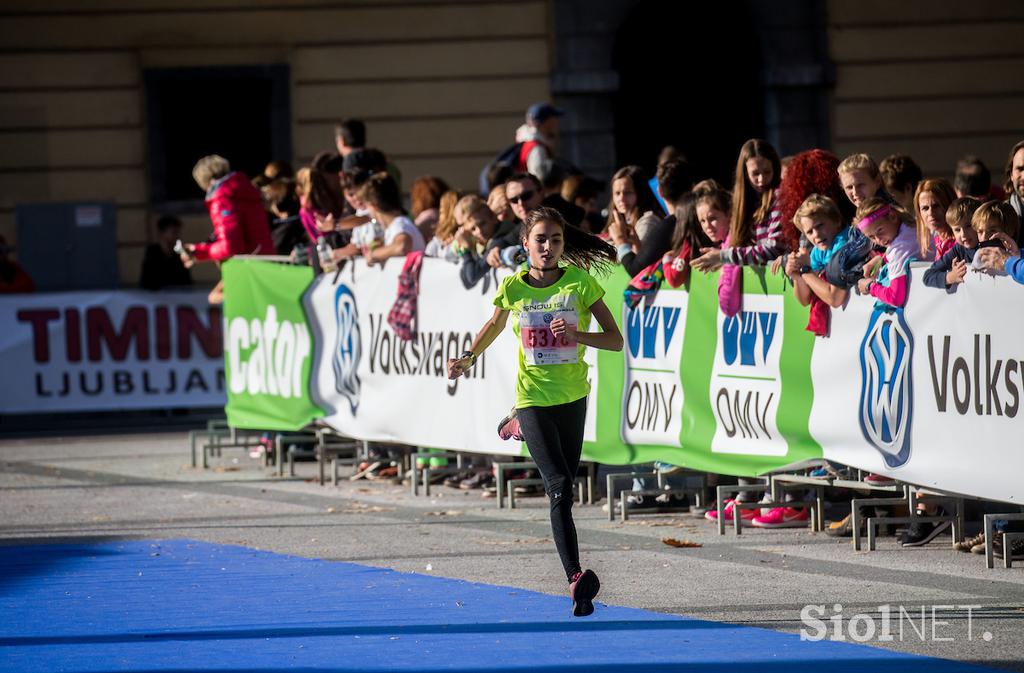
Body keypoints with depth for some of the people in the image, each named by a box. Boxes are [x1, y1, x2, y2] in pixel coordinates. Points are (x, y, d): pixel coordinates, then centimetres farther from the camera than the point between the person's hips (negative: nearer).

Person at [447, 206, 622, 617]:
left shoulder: (580, 282, -6)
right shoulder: (513, 287, -3)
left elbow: (616, 340, -7)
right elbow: (494, 325, 19)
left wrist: (578, 335, -24)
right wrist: (468, 359, 4)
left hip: (572, 397, 2)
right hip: (532, 398, -2)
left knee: (563, 489, 11)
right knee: (559, 486, -18)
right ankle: (575, 577, -27)